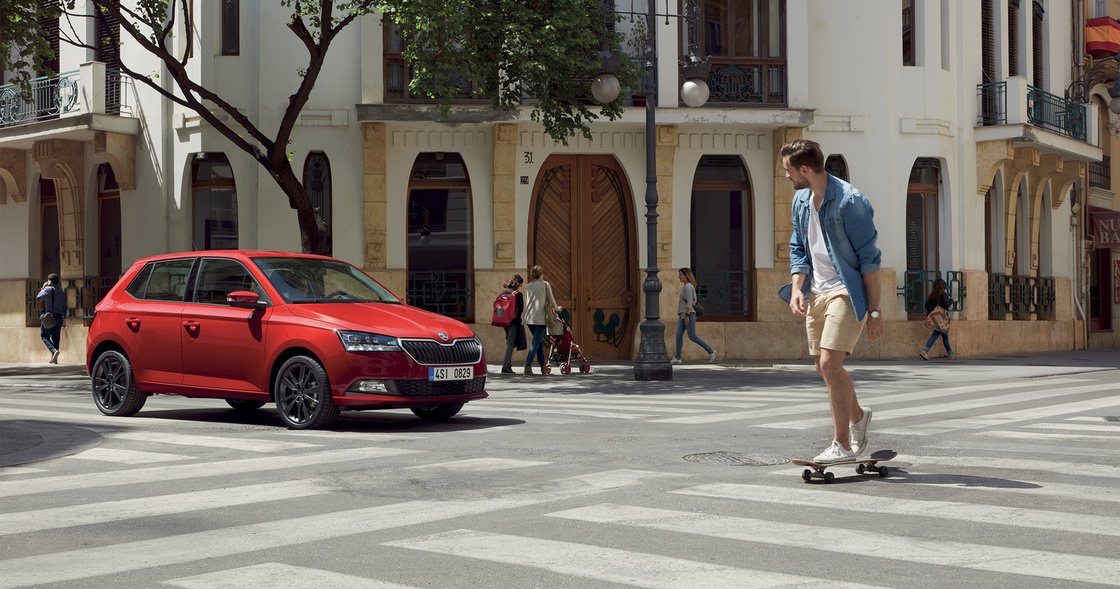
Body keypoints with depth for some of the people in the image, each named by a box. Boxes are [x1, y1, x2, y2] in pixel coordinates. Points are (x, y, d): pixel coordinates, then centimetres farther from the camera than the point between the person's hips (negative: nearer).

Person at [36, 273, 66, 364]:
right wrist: (64, 317, 21)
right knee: (56, 338, 9)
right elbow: (64, 307, 13)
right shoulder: (62, 293, 12)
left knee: (44, 335, 4)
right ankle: (54, 358, 7)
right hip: (59, 317, 5)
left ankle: (54, 350, -20)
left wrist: (42, 288, 9)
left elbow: (38, 298, -2)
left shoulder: (48, 289, -6)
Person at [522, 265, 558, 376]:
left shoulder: (528, 286, 14)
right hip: (539, 318, -5)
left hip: (529, 318, 5)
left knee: (539, 341, 16)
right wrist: (557, 308, 24)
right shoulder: (545, 284, 1)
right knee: (535, 343, -7)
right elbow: (551, 299, 5)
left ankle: (543, 367, 21)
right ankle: (528, 367, -17)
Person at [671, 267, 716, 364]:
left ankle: (711, 351, 4)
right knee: (678, 335, -1)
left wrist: (687, 315, -22)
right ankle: (677, 358, -4)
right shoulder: (684, 287, 18)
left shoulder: (688, 287, -11)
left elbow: (689, 302, -18)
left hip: (689, 314, -9)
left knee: (692, 336, -6)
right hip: (682, 314, 9)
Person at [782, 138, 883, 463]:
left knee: (829, 364, -15)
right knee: (824, 366, 14)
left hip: (847, 293, -8)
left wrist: (874, 311, -16)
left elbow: (869, 258, -16)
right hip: (818, 293, 8)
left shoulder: (849, 201, -18)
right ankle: (857, 415, 41)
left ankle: (842, 444, -3)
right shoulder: (800, 200, 6)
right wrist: (797, 287, -3)